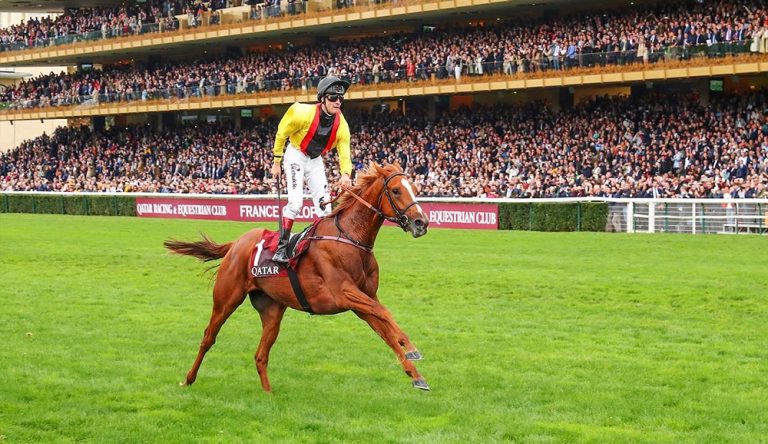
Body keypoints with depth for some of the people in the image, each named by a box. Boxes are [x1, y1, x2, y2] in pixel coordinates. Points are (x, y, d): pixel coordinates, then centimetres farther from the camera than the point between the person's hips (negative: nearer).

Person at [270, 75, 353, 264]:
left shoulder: (341, 125, -14)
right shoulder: (304, 113, -27)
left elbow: (344, 154, -14)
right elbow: (281, 134, -13)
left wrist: (346, 174, -34)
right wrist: (277, 162, -6)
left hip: (315, 160, 5)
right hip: (296, 156, -5)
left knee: (324, 204, 4)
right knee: (295, 201, -20)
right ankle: (281, 247, -19)